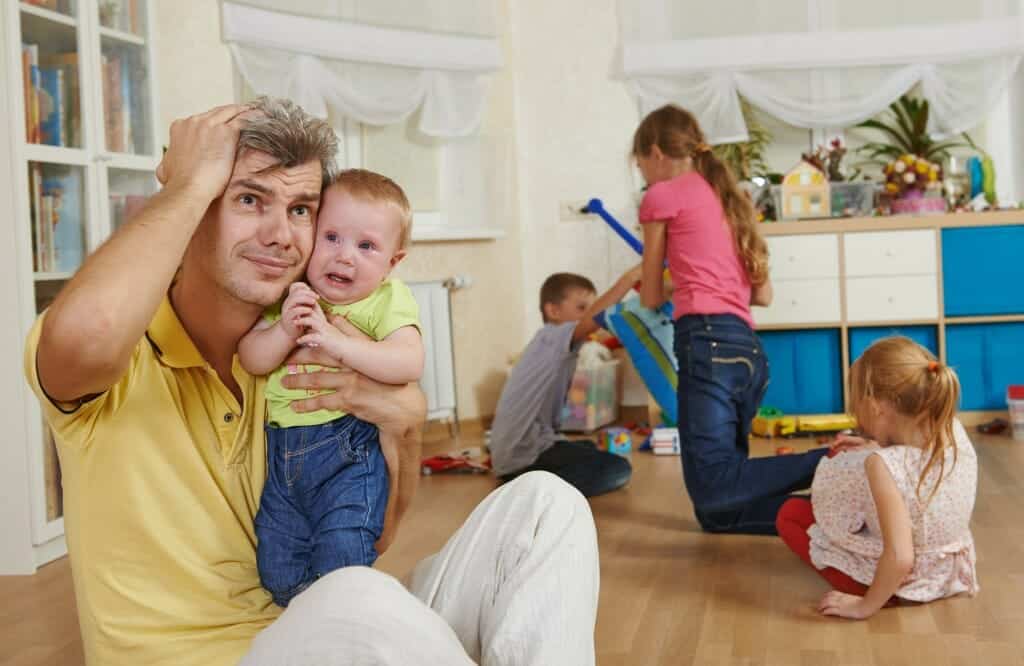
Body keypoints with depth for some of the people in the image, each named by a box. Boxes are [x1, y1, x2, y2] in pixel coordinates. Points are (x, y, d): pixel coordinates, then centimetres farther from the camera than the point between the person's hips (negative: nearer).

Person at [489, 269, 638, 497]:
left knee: (591, 450, 33)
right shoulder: (552, 337, -11)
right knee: (619, 470, -13)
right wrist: (632, 276, -33)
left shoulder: (555, 346, 19)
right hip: (525, 454, -10)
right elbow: (597, 316, -28)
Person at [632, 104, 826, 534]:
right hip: (749, 349, 8)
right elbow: (763, 294, 25)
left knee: (711, 490, -19)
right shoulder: (729, 197, 26)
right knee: (719, 509, 4)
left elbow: (651, 298, 13)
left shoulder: (663, 194, 5)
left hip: (708, 342, -8)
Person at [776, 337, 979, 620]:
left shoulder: (883, 466, -33)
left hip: (899, 582, -7)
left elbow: (899, 558, -36)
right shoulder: (954, 431, -13)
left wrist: (865, 606, -22)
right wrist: (878, 451, 3)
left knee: (790, 512, 9)